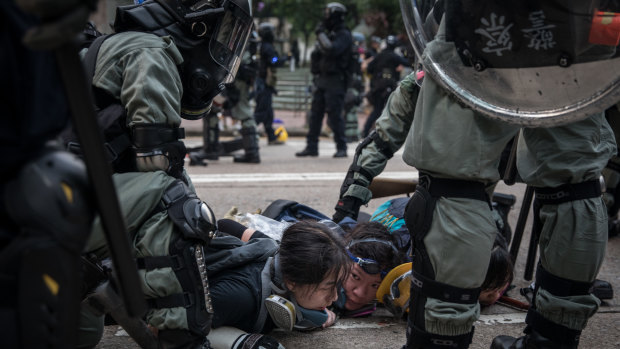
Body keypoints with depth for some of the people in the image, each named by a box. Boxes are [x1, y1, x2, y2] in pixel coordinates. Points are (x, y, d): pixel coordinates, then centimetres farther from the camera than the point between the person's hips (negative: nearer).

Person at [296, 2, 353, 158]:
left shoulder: (344, 35, -9)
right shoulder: (328, 34, 16)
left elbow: (331, 50, -24)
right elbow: (318, 54, 24)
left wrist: (321, 34, -15)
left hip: (335, 81, -8)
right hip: (322, 79, 8)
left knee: (335, 115, -9)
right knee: (315, 114, 7)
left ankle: (341, 148, -2)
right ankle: (311, 147, 12)